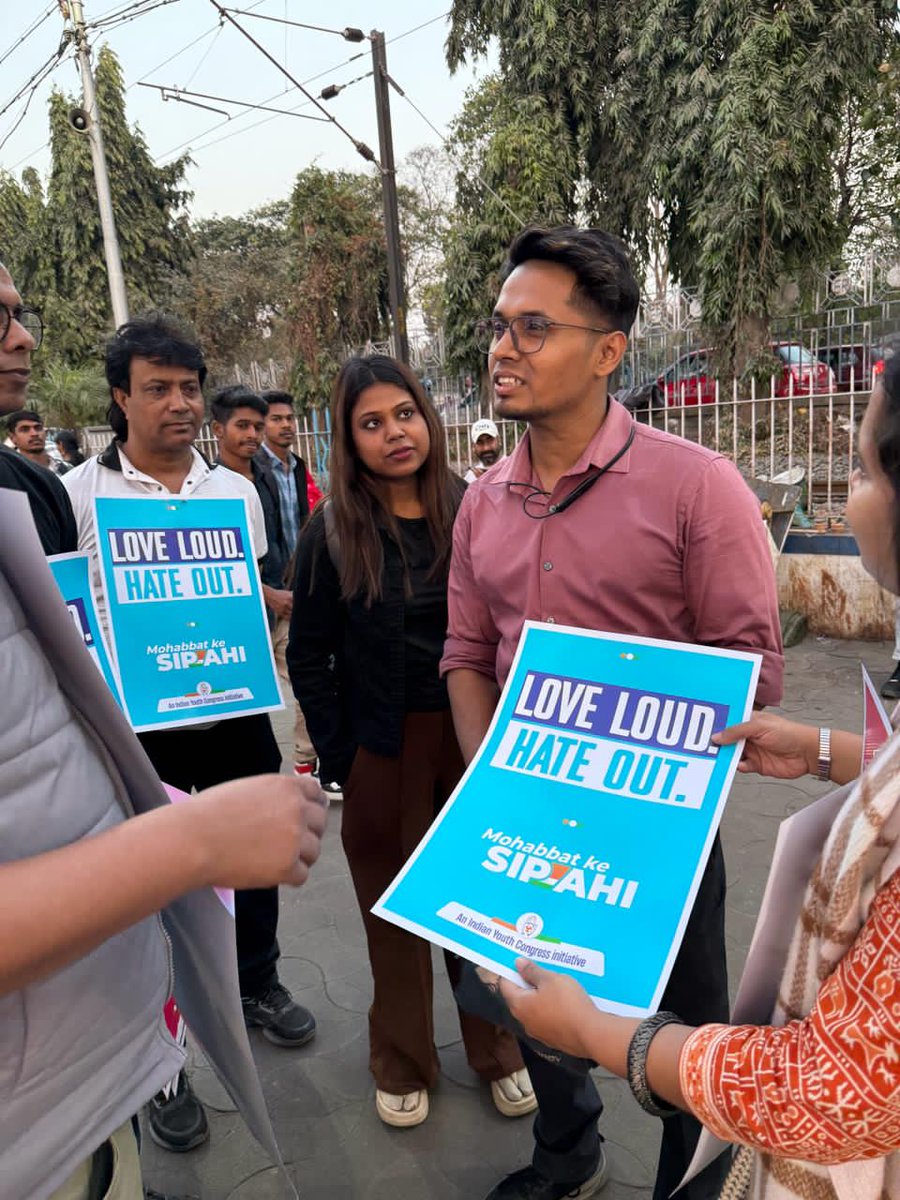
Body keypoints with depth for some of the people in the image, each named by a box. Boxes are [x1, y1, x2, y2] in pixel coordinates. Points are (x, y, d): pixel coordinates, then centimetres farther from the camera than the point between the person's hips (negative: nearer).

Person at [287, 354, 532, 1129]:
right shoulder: (333, 532, -4)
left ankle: (497, 1051, 35)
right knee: (393, 909, 13)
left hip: (473, 739, 1)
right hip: (382, 752, 0)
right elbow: (310, 657, -1)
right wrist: (341, 759, -5)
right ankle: (403, 1062, 34)